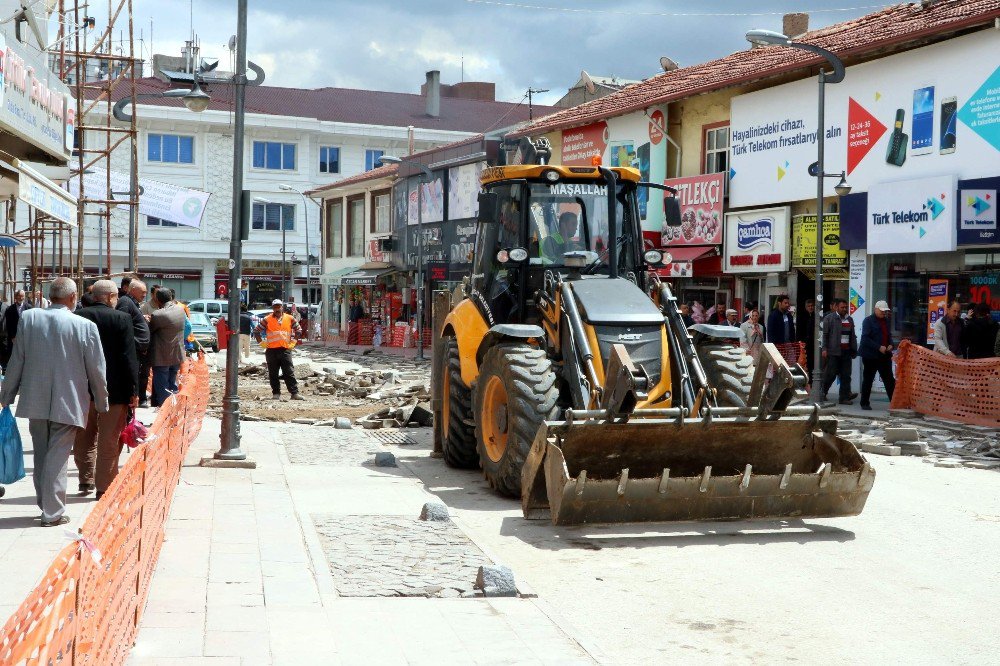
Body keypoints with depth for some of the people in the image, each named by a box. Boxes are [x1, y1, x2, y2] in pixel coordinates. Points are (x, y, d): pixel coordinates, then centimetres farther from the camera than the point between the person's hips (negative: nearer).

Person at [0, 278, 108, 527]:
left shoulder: (28, 318, -5)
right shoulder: (85, 326, -13)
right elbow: (96, 370, -5)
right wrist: (101, 403, 9)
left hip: (35, 401, 3)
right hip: (68, 403, -3)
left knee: (41, 456, 17)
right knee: (57, 458, 2)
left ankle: (46, 504, 28)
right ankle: (53, 513, 4)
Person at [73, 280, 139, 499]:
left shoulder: (77, 317, -1)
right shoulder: (122, 319, -11)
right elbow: (129, 358, -13)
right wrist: (133, 390, -7)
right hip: (113, 389, -4)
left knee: (84, 436, 18)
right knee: (109, 439, 3)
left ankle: (86, 479, 23)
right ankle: (105, 486, 7)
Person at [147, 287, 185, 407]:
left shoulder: (157, 315, -22)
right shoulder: (180, 310, -1)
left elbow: (149, 330, -10)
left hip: (162, 358, -7)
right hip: (177, 356, 7)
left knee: (161, 388, 3)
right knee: (173, 386, 19)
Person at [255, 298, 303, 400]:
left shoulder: (289, 318, 7)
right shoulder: (267, 320, 2)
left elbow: (297, 330, 19)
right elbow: (257, 330, 7)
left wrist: (293, 341, 11)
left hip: (285, 349, 0)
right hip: (272, 350, 0)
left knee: (289, 373, -2)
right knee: (273, 374, 4)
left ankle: (294, 393, -3)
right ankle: (276, 393, 12)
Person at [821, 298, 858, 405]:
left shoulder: (849, 320, 18)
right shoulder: (829, 318, 0)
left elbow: (852, 336, 21)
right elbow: (824, 335, -4)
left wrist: (854, 350, 15)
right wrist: (824, 349, -12)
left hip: (846, 352, 5)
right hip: (833, 352, -5)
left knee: (846, 376, 2)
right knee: (830, 374, -4)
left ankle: (845, 397, 3)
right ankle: (822, 393, 11)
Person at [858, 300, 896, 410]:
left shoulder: (886, 320, 13)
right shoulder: (868, 321, -8)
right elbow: (865, 338, -16)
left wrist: (891, 345, 0)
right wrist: (879, 347, -22)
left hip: (885, 355, 6)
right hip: (870, 355, -6)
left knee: (889, 380, 3)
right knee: (868, 380, 4)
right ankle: (865, 403, 11)